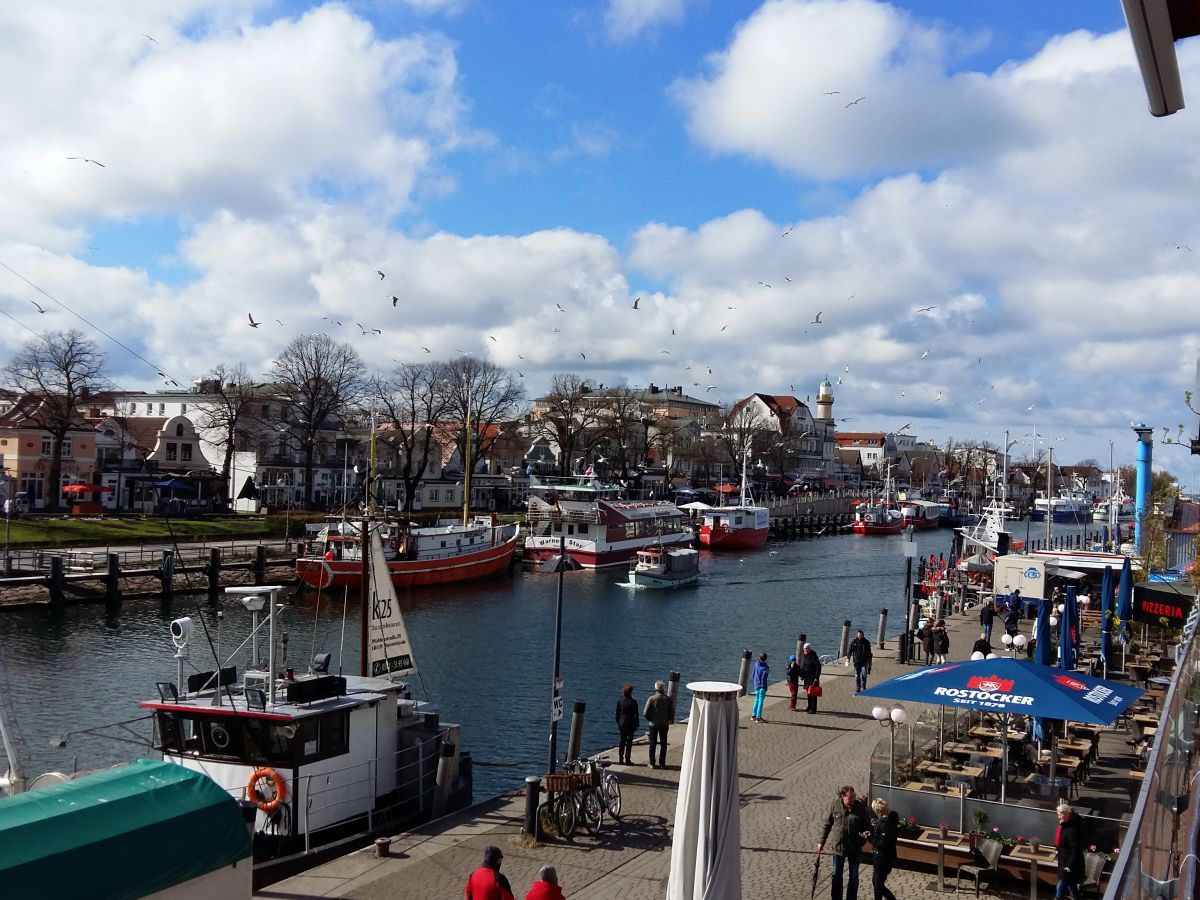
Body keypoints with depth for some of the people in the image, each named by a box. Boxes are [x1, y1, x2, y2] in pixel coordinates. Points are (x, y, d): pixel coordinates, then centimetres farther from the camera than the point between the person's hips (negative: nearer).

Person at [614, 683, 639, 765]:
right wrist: (636, 725, 0)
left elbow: (616, 714, 4)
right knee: (629, 743, 3)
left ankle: (620, 759, 13)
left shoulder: (619, 701, -1)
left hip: (621, 725, 4)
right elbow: (635, 715, -10)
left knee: (621, 743, 11)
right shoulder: (633, 702, -13)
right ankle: (627, 760, 4)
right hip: (630, 726, -4)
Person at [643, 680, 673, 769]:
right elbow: (672, 713, -4)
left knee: (653, 744, 9)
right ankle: (662, 763, 13)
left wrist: (650, 719, 3)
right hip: (664, 724, 1)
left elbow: (645, 713, -14)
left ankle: (652, 763, 11)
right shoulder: (668, 699, -9)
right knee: (663, 744, 12)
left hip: (653, 724, -1)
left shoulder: (651, 698, -14)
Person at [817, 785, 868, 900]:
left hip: (854, 847, 0)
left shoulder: (859, 807, -12)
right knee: (836, 875, 11)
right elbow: (827, 824, -1)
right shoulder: (835, 805, -11)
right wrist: (822, 842, 2)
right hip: (838, 846, 0)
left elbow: (865, 826, 0)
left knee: (854, 876, 11)